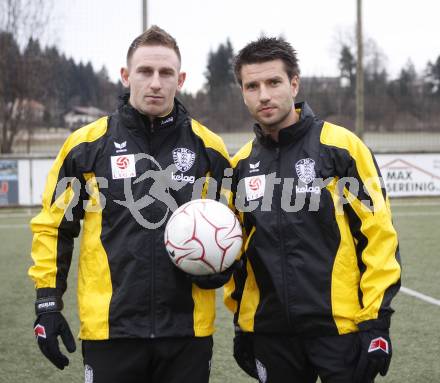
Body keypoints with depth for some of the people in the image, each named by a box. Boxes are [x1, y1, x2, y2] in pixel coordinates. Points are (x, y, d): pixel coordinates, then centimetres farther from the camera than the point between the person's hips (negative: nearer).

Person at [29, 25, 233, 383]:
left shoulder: (208, 147, 4)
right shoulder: (87, 144, 0)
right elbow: (54, 225, 7)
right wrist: (48, 305, 1)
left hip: (189, 328, 1)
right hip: (110, 327, -1)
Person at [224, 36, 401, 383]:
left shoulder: (341, 146, -5)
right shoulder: (242, 164, 9)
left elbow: (378, 234, -6)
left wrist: (376, 319, -10)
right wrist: (241, 320, 17)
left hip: (340, 326, -4)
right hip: (269, 331, 5)